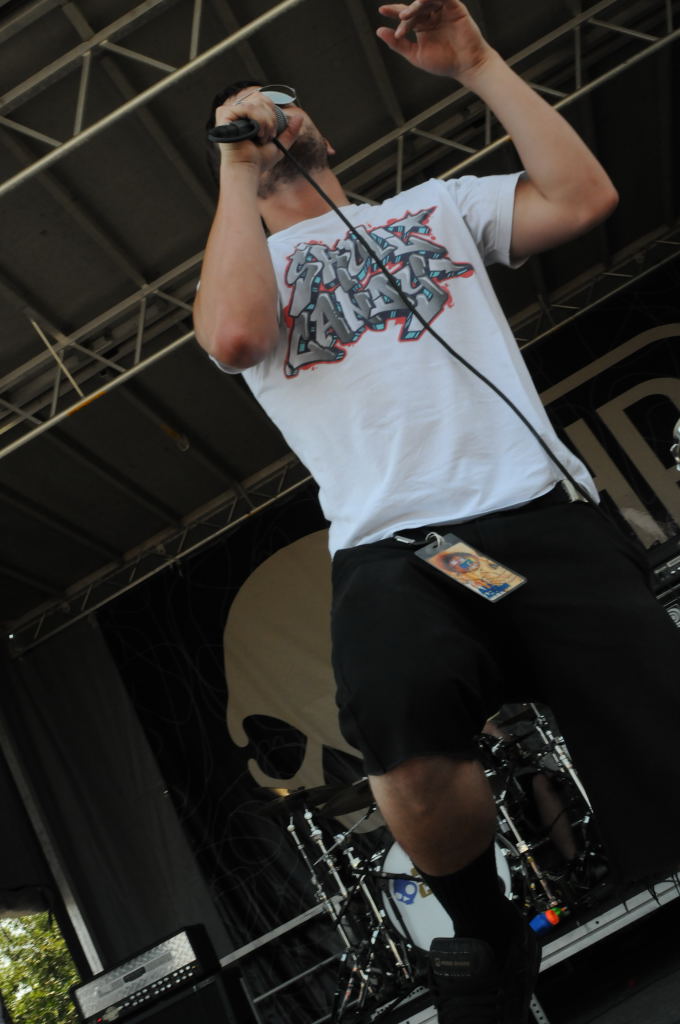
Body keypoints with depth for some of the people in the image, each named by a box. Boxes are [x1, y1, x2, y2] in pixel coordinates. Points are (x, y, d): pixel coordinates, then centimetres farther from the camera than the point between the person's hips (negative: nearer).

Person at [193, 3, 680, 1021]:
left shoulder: (434, 204, 29)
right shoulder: (244, 270, 23)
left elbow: (584, 196, 13)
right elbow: (232, 337, -4)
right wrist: (236, 165, 7)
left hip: (545, 513, 3)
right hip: (393, 548, -2)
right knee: (407, 728, -32)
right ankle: (486, 939, -1)